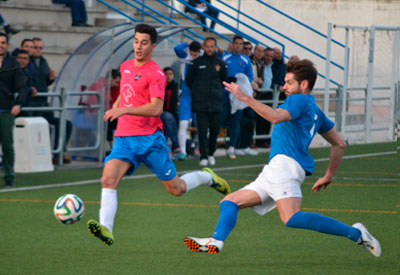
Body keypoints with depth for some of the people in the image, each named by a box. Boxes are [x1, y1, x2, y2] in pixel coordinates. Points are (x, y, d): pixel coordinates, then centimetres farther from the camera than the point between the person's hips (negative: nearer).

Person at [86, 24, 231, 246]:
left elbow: (156, 108, -24)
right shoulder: (126, 67, 13)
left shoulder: (155, 74, -11)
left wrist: (125, 110, -33)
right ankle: (105, 229, -30)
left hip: (149, 138, -5)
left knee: (176, 189, 6)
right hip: (124, 138, 5)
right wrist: (115, 106, 22)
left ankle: (207, 177, 35)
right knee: (108, 180, -21)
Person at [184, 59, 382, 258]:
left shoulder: (300, 101, -1)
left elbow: (276, 117, -22)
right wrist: (328, 176, 31)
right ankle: (216, 241, -17)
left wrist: (245, 97, -18)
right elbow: (339, 144, 28)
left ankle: (355, 233, -24)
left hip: (285, 162, -11)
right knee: (229, 202, 8)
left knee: (291, 218, -29)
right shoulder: (315, 111, 27)